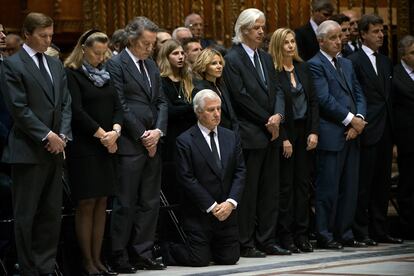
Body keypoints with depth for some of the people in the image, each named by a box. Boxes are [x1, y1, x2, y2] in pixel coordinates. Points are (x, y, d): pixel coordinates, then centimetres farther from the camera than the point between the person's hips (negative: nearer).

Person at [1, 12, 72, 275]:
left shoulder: (56, 65, 15)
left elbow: (66, 103, 13)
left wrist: (63, 135, -2)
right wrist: (47, 135, -15)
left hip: (55, 149, 7)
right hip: (28, 151, -6)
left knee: (52, 213, 7)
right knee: (26, 214, 0)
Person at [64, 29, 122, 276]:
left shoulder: (106, 74, 15)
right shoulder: (72, 74, -6)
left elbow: (117, 107, 11)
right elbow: (77, 111, -13)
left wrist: (115, 130, -8)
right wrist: (101, 134, -13)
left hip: (107, 146, 6)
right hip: (84, 147, -6)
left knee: (102, 203, 5)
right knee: (86, 204, -5)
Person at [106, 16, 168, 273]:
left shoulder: (151, 65, 17)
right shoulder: (116, 64, -6)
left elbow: (161, 102, 14)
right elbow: (121, 106, -11)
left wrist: (158, 131, -2)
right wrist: (143, 135, -10)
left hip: (152, 142, 7)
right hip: (130, 145, -7)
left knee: (150, 203, 7)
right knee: (125, 204, -4)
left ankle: (143, 254, 13)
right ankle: (120, 258, 3)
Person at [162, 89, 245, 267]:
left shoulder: (231, 137, 8)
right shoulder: (185, 141, -8)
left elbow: (240, 172, 4)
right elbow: (187, 179, -12)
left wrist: (231, 202, -11)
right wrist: (212, 207, -15)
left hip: (227, 212, 5)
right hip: (199, 213, -5)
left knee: (230, 258, 4)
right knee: (199, 261, -7)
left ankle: (210, 247, 34)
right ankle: (165, 250, 20)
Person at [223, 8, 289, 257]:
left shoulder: (266, 58, 16)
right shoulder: (232, 59, -7)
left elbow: (276, 90, 12)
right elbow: (241, 96, -13)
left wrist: (278, 115, -7)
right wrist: (266, 122, -10)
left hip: (271, 133, 7)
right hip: (250, 134, -7)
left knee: (270, 190, 8)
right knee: (248, 190, -3)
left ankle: (266, 240, 13)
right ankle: (246, 244, 2)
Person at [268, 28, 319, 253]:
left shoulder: (303, 68, 10)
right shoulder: (272, 72, -9)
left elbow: (313, 101, 9)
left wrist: (314, 131, -1)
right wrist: (283, 139, -13)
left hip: (304, 132, 5)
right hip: (284, 133, -5)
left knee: (303, 183, 6)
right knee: (285, 185, -2)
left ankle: (301, 233, 10)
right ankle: (285, 236, 3)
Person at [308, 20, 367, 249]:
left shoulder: (347, 64, 20)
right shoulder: (315, 65, -5)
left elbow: (358, 94, 14)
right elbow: (324, 99, -14)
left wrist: (359, 119, -4)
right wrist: (350, 119, -13)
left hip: (351, 135, 8)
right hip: (331, 136, -7)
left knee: (349, 188, 9)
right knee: (328, 188, -4)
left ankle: (344, 234, 16)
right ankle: (325, 236, 1)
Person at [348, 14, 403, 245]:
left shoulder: (386, 62, 16)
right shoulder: (353, 61, -7)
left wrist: (392, 126, 11)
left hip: (385, 131, 7)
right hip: (368, 131, -7)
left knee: (383, 182, 10)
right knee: (363, 183, -3)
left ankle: (380, 230, 15)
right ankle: (361, 231, 2)